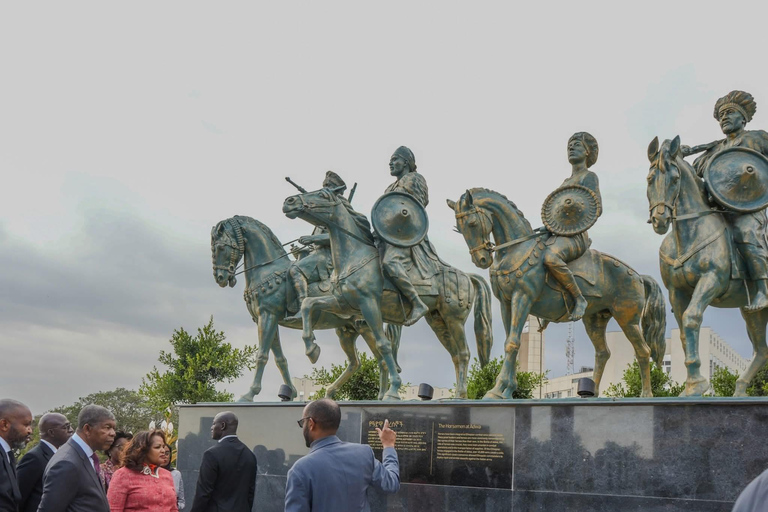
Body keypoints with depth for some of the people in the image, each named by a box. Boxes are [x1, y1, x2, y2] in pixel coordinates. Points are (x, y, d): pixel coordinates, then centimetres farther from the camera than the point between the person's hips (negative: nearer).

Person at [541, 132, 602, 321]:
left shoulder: (589, 177, 1)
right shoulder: (566, 181, 27)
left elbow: (597, 207, -12)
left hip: (575, 236, -10)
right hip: (558, 234, 10)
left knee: (550, 256, -39)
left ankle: (579, 298, -23)